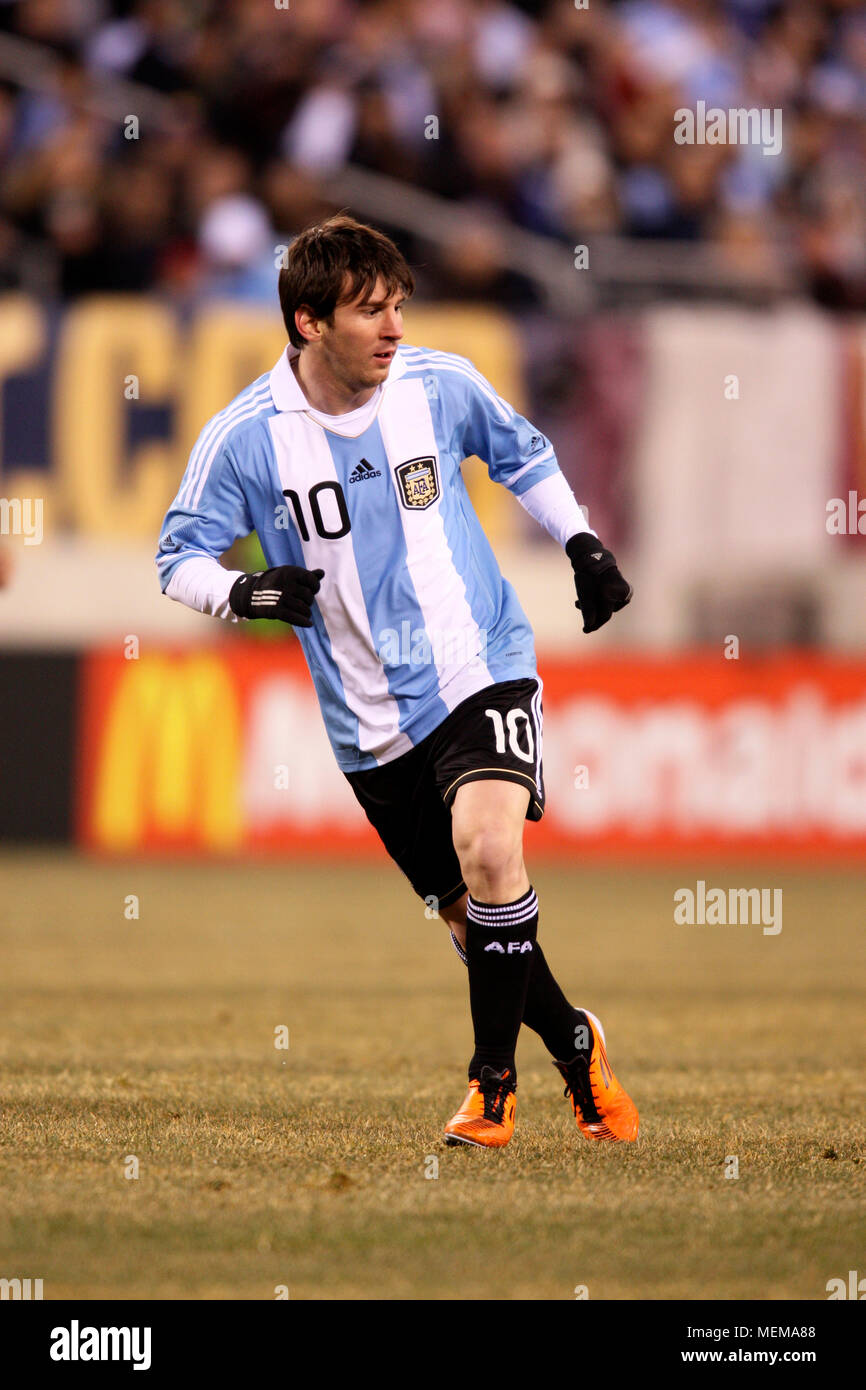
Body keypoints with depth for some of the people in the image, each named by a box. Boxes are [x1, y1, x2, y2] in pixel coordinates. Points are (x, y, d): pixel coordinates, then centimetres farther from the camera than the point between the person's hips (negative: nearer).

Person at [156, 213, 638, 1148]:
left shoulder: (441, 386, -3)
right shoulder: (245, 437, -9)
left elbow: (523, 454, 18)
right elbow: (179, 555, 0)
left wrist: (583, 544, 12)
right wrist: (243, 592, -19)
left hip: (481, 669, -1)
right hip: (372, 722, 1)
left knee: (487, 848, -25)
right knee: (467, 916, 5)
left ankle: (494, 1082, -10)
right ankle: (575, 1047, 32)